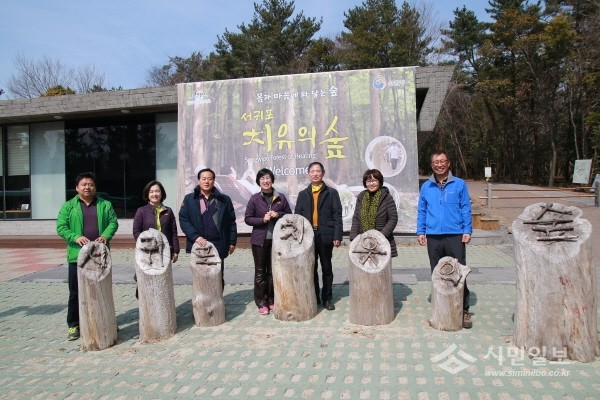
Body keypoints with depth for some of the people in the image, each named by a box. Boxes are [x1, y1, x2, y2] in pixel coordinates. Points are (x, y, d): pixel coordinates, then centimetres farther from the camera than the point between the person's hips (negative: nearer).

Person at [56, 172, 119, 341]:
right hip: (77, 255, -1)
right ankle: (73, 325, 17)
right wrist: (76, 237, -20)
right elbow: (60, 227, -3)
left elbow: (113, 222, 2)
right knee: (76, 292, 6)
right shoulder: (68, 206, 4)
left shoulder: (105, 204, 8)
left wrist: (105, 235, -17)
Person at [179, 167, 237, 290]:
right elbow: (183, 220, -3)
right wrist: (195, 237, -14)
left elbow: (231, 222, 6)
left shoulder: (224, 200, 5)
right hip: (198, 245, -1)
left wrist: (232, 242, 3)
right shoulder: (189, 199, 3)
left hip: (218, 245, 1)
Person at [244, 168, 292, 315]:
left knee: (273, 271, 8)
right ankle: (261, 302, 14)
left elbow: (289, 215, 9)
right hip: (260, 240, -1)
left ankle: (272, 300, 21)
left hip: (277, 239, 2)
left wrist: (278, 215, -10)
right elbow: (247, 219, -2)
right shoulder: (254, 198, -2)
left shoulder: (281, 197, 2)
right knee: (260, 271, 4)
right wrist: (262, 219, -16)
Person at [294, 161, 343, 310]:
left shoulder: (332, 193, 3)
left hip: (325, 236, -2)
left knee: (327, 268, 7)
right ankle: (314, 298, 19)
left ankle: (327, 298, 17)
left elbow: (337, 216, -3)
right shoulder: (303, 194, 10)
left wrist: (337, 236, -11)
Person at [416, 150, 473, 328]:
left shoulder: (459, 184, 1)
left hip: (455, 236, -2)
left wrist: (467, 231, -5)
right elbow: (422, 211, 10)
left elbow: (465, 209, 1)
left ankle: (464, 310, 9)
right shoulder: (426, 187, 7)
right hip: (433, 237, 3)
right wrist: (421, 232, 4)